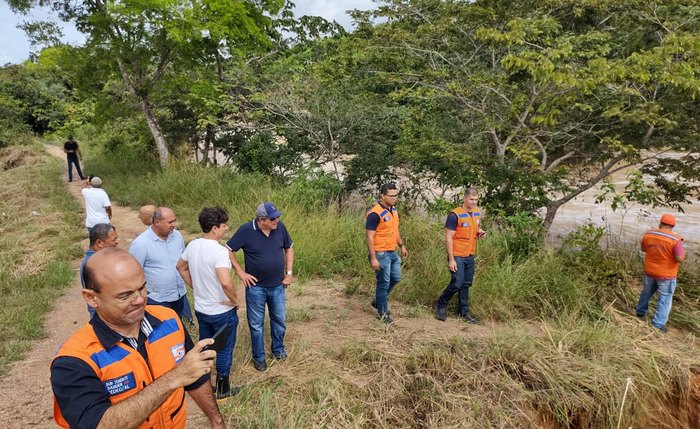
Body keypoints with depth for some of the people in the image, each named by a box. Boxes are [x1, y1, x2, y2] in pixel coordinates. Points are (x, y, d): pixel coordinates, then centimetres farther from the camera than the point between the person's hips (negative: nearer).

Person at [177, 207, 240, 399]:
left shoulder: (192, 245, -4)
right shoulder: (219, 251, -28)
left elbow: (181, 267, 14)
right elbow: (226, 282, -40)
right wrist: (235, 300, -22)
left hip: (201, 308, 7)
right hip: (222, 311, -7)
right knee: (224, 350, 13)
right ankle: (222, 390, 28)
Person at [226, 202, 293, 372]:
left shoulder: (280, 227, -9)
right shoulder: (246, 230, -18)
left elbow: (289, 249, 6)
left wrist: (289, 273, 2)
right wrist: (241, 272, -11)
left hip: (277, 286, 3)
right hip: (256, 287, -3)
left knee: (279, 320, 17)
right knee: (256, 324, 11)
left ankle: (278, 349, 40)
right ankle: (259, 357, 31)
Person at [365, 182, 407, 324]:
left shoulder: (394, 209, 7)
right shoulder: (375, 214, -20)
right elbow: (370, 237, -20)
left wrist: (402, 245, 17)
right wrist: (373, 258, -23)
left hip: (393, 253, 9)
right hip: (381, 254, -9)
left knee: (396, 278, 19)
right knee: (383, 283, 2)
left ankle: (378, 301, 37)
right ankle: (382, 313, 19)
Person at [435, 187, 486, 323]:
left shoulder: (477, 213, 6)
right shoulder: (455, 215, -16)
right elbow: (448, 238, -16)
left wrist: (480, 232, -3)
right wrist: (451, 259, -18)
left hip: (470, 256, 7)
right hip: (457, 256, -7)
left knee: (466, 284, 12)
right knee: (456, 284, -7)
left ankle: (464, 311, 23)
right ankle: (441, 306, 13)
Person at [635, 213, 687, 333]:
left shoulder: (648, 234, -8)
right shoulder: (675, 239, -22)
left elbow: (643, 249, 7)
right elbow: (680, 259, -24)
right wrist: (684, 254, -3)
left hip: (649, 271, 4)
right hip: (666, 275, -4)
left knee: (647, 292, 26)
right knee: (665, 299, 9)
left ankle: (640, 312, 42)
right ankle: (658, 324, 13)